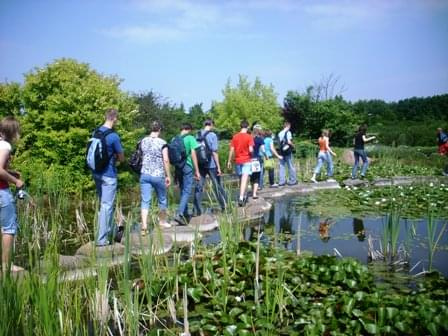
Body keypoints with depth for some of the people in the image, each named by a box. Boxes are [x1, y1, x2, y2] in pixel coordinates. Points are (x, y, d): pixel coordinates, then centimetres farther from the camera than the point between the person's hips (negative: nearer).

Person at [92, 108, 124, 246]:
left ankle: (111, 232, 32)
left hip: (96, 173, 8)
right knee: (106, 206, -1)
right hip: (108, 175, -8)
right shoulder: (114, 136, -18)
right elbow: (121, 158, -9)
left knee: (104, 204, 19)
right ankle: (101, 239, 2)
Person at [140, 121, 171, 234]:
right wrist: (168, 176, -5)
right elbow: (166, 160, -13)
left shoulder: (143, 141, 5)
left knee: (145, 201, 0)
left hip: (145, 174, 3)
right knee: (162, 199, 17)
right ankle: (162, 221, 34)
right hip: (158, 175, -3)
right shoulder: (162, 142, -9)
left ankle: (144, 226, -12)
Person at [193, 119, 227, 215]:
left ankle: (197, 210, 2)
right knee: (217, 186, 9)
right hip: (211, 165, -4)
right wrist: (218, 167, -8)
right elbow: (214, 152, -13)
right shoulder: (212, 135, -10)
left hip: (200, 165, 4)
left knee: (199, 187, 5)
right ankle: (224, 206, 20)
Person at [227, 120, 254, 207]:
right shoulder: (249, 137, -8)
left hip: (237, 161, 4)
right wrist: (251, 154, 8)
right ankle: (241, 198, -20)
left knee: (241, 179, 17)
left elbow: (231, 150, 3)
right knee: (244, 179, -9)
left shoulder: (235, 137, 3)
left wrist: (229, 161, 9)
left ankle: (244, 196, 28)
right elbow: (251, 150, -15)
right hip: (246, 161, -4)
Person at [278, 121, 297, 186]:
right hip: (288, 151, -5)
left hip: (281, 151, 5)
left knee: (282, 166, 7)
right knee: (291, 166, 4)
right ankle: (292, 180, 9)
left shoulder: (280, 133, 9)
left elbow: (279, 142, 8)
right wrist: (292, 145, 1)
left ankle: (281, 181, 4)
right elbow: (289, 141, -16)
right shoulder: (288, 132, -8)